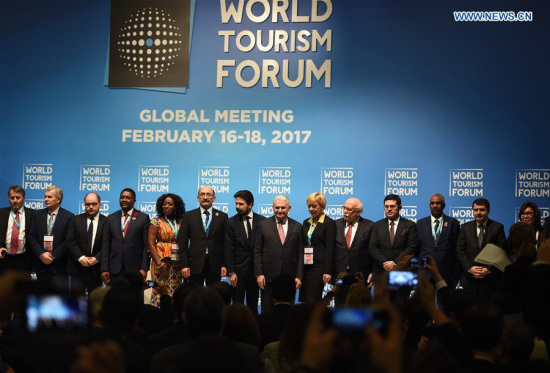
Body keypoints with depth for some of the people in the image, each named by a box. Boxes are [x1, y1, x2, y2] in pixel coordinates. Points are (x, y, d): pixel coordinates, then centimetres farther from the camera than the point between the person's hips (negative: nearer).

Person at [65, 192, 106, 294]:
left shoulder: (106, 222, 2)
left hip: (96, 269, 0)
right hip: (77, 268, 1)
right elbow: (70, 242, -1)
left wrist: (96, 258, -15)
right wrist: (81, 258, -12)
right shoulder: (75, 220, 6)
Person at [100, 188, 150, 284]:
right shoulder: (111, 218, 11)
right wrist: (104, 269, 1)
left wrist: (144, 268, -8)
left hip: (135, 269, -2)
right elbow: (106, 245, 8)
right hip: (115, 269, 2)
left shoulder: (143, 218, 3)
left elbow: (146, 245, -1)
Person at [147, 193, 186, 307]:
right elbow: (151, 243, -4)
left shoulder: (181, 222, 10)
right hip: (162, 261, -3)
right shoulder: (156, 222, 2)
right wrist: (159, 263, -12)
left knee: (175, 292, 3)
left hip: (178, 263, 3)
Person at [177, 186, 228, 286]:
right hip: (195, 263, 0)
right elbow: (182, 242, 3)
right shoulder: (188, 216, 6)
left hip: (215, 265, 0)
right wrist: (184, 265, -5)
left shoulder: (222, 216, 7)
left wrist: (225, 264, -2)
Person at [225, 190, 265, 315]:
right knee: (237, 304, 2)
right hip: (239, 269, -1)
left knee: (253, 304, 9)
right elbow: (229, 250, -3)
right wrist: (231, 272, -9)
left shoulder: (262, 221, 1)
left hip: (256, 268, 1)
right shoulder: (231, 223, -1)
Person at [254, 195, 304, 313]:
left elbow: (300, 253, 5)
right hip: (268, 276, -1)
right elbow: (257, 252, 2)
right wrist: (259, 274, -5)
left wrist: (299, 276, -1)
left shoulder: (297, 227, 6)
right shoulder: (263, 225, 3)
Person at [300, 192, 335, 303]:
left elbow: (330, 249, -9)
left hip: (319, 266, -6)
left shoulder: (329, 223, -4)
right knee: (304, 300, 3)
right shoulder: (306, 222, 16)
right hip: (305, 266, 6)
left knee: (312, 300, -10)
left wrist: (327, 272, -14)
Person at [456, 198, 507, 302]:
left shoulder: (498, 227, 4)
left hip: (490, 278, -1)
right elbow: (459, 251, 5)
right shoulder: (465, 227, 11)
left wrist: (489, 269, -12)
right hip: (469, 278, 2)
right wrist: (470, 268, -9)